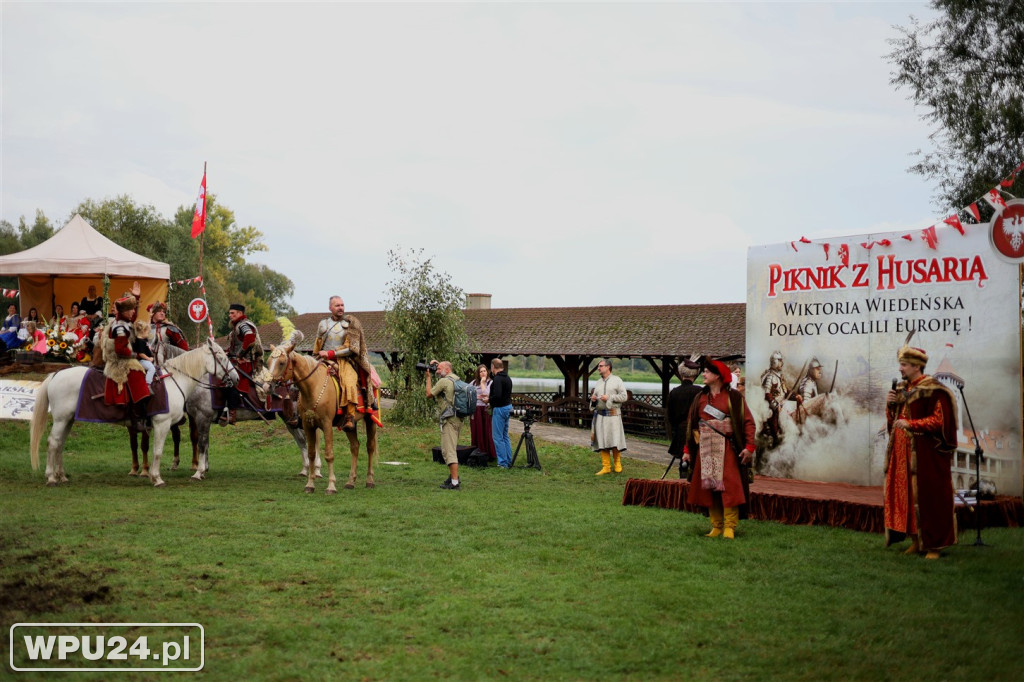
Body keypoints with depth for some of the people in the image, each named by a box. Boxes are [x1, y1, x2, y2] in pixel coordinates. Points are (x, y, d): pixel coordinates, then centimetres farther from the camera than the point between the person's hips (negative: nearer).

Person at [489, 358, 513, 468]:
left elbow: (497, 396, -27)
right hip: (508, 407, 10)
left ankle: (503, 463, -4)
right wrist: (491, 398, 20)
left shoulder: (497, 379, -18)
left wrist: (488, 399, -9)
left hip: (499, 409, -10)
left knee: (498, 437, -4)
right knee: (505, 436, 17)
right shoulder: (507, 378, 12)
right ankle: (509, 461, 19)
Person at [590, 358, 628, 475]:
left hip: (613, 414, -5)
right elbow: (594, 398, 22)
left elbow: (624, 396, -5)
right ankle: (606, 467, 7)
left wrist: (609, 398, -11)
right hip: (600, 415, 5)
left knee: (614, 441, -6)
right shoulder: (598, 383, 17)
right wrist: (593, 400, -1)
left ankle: (617, 464, 12)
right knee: (601, 442, 2)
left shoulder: (617, 380, 1)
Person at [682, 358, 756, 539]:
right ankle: (716, 526, 12)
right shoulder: (700, 399, 12)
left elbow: (748, 422, -5)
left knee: (729, 486, -7)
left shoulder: (733, 397, -2)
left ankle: (729, 527, -2)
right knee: (709, 487, 4)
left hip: (726, 449, -4)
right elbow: (691, 424, 12)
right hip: (705, 450, 4)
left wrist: (749, 447, -14)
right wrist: (687, 450, 7)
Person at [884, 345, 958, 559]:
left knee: (927, 497, -4)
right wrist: (890, 405, 0)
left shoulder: (933, 391, -10)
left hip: (925, 455, -7)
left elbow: (939, 421, -16)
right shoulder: (901, 389, 13)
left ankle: (933, 545, 3)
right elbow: (892, 421, 19)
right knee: (906, 496, 7)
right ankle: (916, 541, 16)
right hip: (903, 453, 7)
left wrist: (911, 425, -21)